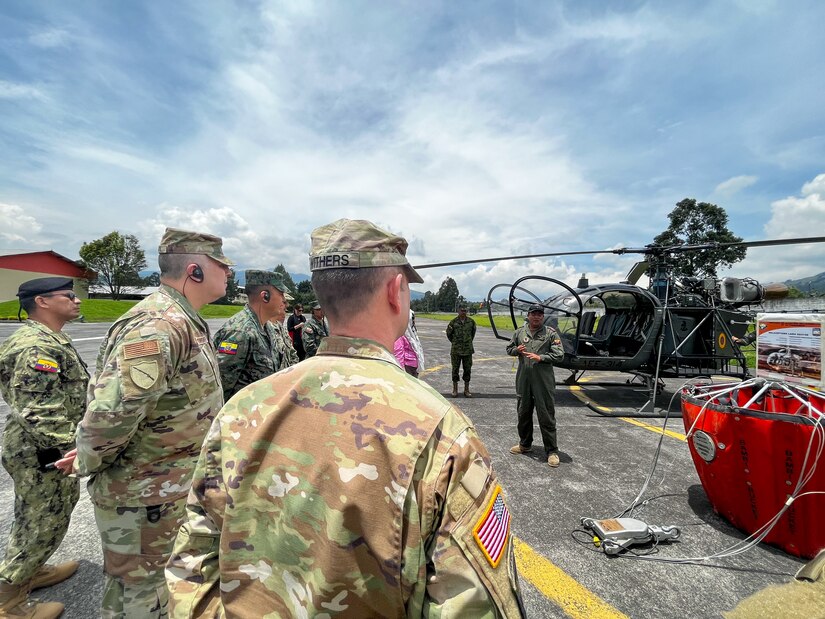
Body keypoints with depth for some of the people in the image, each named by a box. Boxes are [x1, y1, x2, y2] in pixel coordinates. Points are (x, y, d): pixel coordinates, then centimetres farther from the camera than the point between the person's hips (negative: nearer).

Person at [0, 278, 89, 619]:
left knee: (37, 517, 25)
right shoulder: (36, 346, -25)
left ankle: (30, 572, 43)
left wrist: (72, 445, 23)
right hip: (43, 453, -10)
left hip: (43, 450, 10)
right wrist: (73, 450, -25)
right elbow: (38, 413, -28)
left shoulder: (48, 340, 9)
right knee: (44, 521, 5)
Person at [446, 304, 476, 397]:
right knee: (455, 369, 4)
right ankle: (455, 390, 15)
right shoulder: (453, 322, -4)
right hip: (456, 350, -2)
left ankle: (466, 390, 16)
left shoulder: (471, 322, 3)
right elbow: (449, 333, 9)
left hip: (468, 350, 2)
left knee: (467, 369, 6)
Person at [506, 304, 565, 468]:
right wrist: (517, 350, -4)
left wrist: (540, 358, -17)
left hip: (544, 381, -4)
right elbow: (509, 349, 18)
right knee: (523, 413, 16)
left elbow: (559, 355, -6)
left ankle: (552, 451, 12)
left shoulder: (551, 333, -2)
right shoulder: (520, 332, 9)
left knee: (546, 416, -1)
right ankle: (525, 445, 34)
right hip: (523, 379, 4)